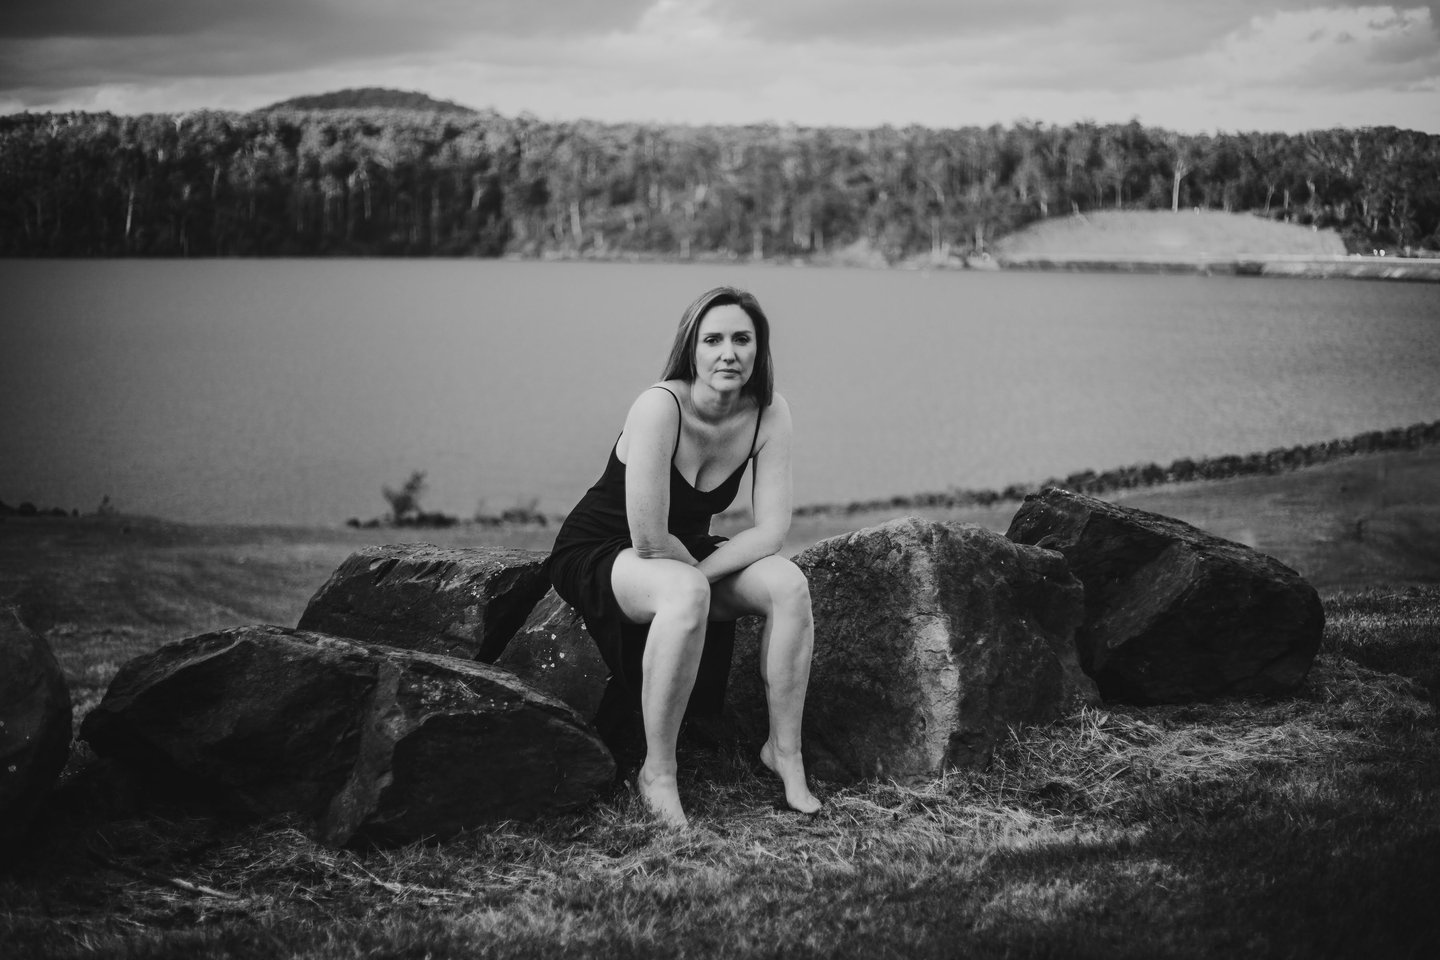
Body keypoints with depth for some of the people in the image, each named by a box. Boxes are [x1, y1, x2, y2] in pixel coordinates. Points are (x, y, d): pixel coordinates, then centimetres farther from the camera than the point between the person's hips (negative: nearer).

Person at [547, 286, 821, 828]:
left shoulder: (769, 414, -11)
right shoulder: (660, 407, -29)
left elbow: (771, 529, -13)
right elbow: (649, 541, -30)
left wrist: (700, 571, -23)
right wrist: (694, 575, -13)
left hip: (682, 556, 6)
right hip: (596, 555, -6)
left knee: (789, 584, -17)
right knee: (687, 593, -36)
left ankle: (784, 750, -4)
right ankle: (658, 772, -24)